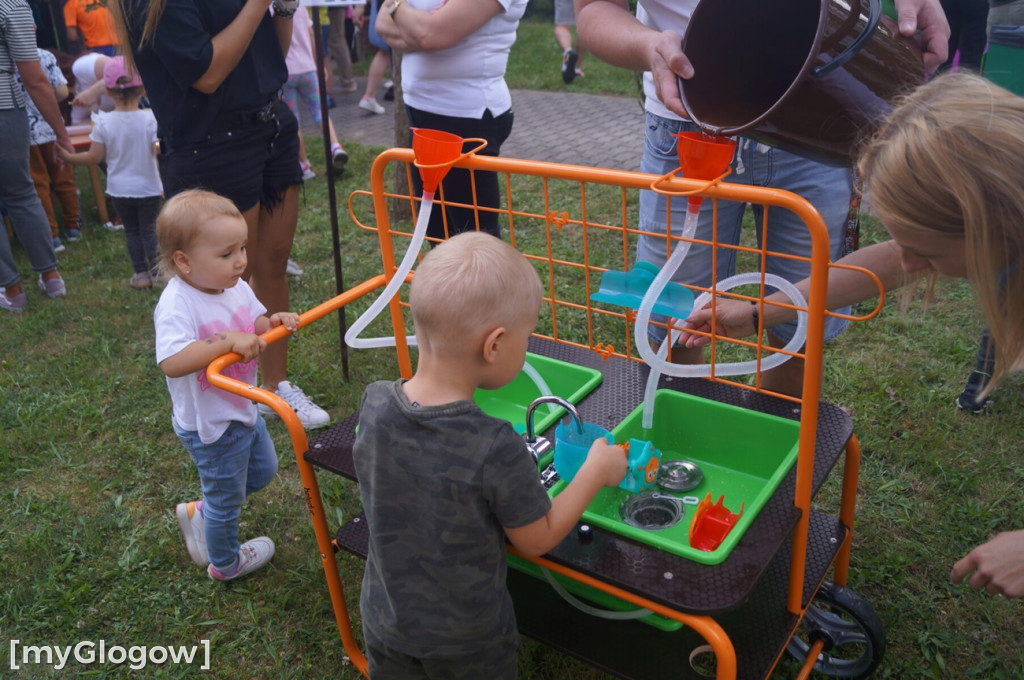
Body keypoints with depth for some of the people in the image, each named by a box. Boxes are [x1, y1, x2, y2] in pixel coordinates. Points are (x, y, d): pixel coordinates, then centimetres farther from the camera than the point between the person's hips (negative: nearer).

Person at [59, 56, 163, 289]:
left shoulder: (103, 122, -9)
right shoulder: (150, 119, -14)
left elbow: (94, 158, -5)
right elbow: (160, 154, -17)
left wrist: (68, 157, 10)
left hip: (119, 189, 2)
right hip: (148, 188, -2)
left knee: (131, 230, 16)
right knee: (149, 230, 8)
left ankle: (141, 273, 18)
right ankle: (157, 271, 10)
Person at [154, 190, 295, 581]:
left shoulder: (236, 286, -6)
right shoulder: (176, 305, -31)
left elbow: (254, 323, 10)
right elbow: (172, 363, -43)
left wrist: (273, 322, -12)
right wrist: (228, 341, -45)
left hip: (243, 409, 8)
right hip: (210, 426, -8)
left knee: (262, 471, 28)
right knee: (226, 497, 15)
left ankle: (198, 513, 48)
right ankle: (224, 564, 43)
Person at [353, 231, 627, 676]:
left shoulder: (373, 406, -20)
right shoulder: (494, 448, -34)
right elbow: (538, 540, -18)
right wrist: (596, 472, -6)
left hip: (386, 620, 4)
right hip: (467, 639, -3)